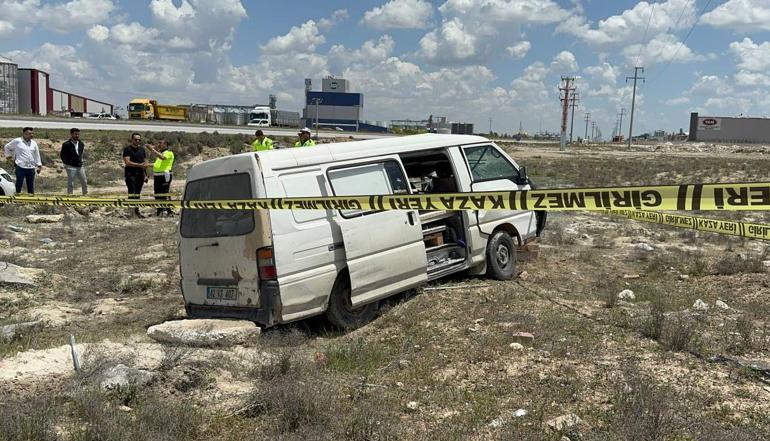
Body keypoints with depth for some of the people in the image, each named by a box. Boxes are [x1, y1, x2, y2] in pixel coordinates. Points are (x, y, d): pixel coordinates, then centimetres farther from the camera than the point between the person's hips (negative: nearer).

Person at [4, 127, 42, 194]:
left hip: (31, 168, 4)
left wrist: (39, 165, 12)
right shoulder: (17, 141, 0)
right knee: (19, 185, -2)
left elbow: (37, 155, 15)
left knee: (31, 186, 8)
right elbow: (7, 147, 15)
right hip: (20, 167, -4)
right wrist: (9, 155, 12)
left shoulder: (34, 143, 11)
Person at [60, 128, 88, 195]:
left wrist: (81, 161, 11)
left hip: (80, 167, 6)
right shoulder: (66, 144, -8)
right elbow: (62, 155, -5)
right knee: (70, 184, -1)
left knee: (84, 183, 8)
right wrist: (67, 164, -7)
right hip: (71, 167, -6)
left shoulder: (81, 144, 9)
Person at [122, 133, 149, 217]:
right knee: (132, 193, -12)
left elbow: (145, 162, 18)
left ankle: (136, 211, 11)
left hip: (140, 175, 5)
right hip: (130, 174, -5)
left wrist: (146, 175, 12)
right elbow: (127, 162, -13)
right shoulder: (127, 149, -2)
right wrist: (140, 165, -21)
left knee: (137, 193, 7)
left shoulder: (142, 149, 16)